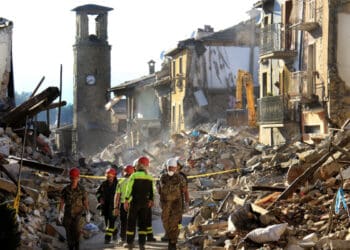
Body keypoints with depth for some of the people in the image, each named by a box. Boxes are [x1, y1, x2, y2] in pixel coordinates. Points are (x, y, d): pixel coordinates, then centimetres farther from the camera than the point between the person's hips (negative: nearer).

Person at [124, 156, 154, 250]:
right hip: (145, 203, 3)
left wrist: (126, 201, -8)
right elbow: (152, 192, 10)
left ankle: (130, 242, 9)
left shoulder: (134, 176, -9)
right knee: (143, 223, 7)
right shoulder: (150, 177, 4)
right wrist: (151, 201, 22)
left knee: (131, 222, 6)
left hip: (134, 202, -3)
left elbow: (129, 189, -11)